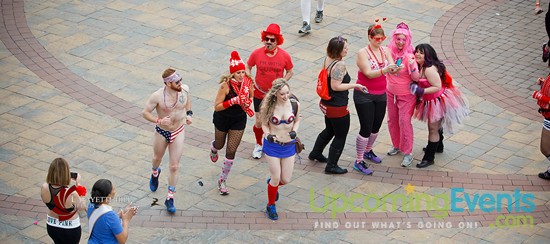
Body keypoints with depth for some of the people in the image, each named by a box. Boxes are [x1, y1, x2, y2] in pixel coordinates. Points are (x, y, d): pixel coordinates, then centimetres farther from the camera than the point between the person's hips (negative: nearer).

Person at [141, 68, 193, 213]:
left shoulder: (184, 89, -15)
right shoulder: (158, 96, -27)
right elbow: (145, 112, -17)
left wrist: (189, 113, -2)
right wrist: (159, 121, -31)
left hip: (178, 132, 1)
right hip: (161, 132, -1)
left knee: (174, 167, 1)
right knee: (157, 158, 27)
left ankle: (170, 199, 11)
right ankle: (155, 173, 64)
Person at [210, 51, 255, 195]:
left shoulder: (248, 82, -16)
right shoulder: (226, 85, -28)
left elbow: (251, 96, 7)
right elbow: (217, 106, -26)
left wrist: (247, 103, -16)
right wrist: (233, 101, -36)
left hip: (239, 120, 2)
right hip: (222, 119, -2)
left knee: (231, 151, 0)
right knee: (220, 145, 23)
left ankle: (222, 181, 16)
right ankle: (213, 150, 64)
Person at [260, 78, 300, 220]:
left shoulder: (294, 105, -10)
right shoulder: (268, 106, -16)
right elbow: (264, 124, -2)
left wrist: (294, 131, -13)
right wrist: (268, 135, -22)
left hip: (289, 146, 3)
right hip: (272, 146, -3)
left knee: (286, 180, 8)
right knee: (276, 178, -1)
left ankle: (273, 184, 46)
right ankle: (270, 206, 24)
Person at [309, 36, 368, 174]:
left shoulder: (327, 60, 0)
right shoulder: (340, 65, -26)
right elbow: (336, 86, -27)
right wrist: (355, 86, -20)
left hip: (326, 104, 9)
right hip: (338, 108, -9)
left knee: (329, 130, 30)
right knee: (340, 136, 7)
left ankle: (315, 153, 46)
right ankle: (331, 166, 14)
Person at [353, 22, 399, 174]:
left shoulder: (385, 51, 1)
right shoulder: (363, 53, -15)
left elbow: (392, 69, -9)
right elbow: (368, 73, -25)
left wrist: (395, 70, -34)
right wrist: (385, 70, -40)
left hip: (380, 95, 6)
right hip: (364, 96, -6)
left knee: (376, 127, 19)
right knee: (366, 129, -5)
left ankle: (368, 151, 43)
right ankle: (359, 162, 6)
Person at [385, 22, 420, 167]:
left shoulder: (409, 56, -21)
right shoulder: (389, 52, -8)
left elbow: (416, 78, -24)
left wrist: (412, 66, -40)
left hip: (406, 95, -5)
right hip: (390, 92, 5)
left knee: (404, 122, -5)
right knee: (392, 120, 16)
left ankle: (408, 153, 6)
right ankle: (396, 145, 37)